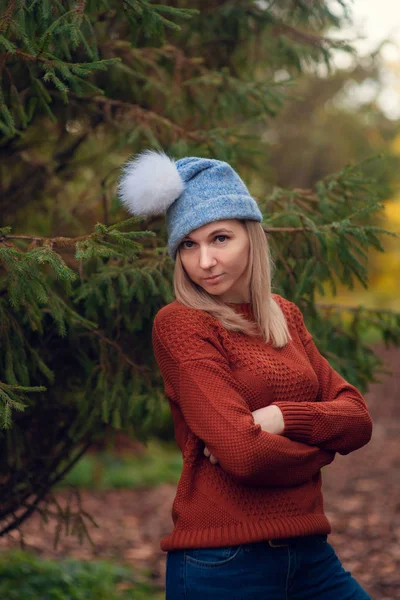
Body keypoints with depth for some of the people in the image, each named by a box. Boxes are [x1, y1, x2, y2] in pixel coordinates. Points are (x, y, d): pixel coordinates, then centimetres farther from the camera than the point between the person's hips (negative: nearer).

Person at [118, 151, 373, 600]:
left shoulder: (285, 316, 10)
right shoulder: (179, 323, -11)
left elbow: (358, 420, 4)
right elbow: (243, 454, -20)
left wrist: (284, 417, -14)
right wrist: (320, 446, -2)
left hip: (309, 554, 6)